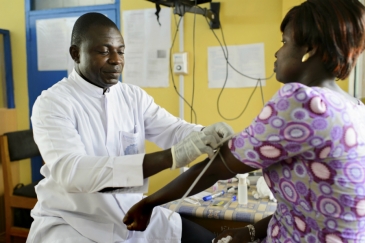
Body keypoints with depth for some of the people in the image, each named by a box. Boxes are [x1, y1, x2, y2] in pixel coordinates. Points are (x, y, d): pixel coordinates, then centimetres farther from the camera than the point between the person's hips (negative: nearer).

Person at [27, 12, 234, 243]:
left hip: (131, 213, 6)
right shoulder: (52, 103, -14)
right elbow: (70, 170, -29)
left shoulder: (134, 96, 5)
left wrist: (208, 135, -29)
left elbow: (174, 129, -4)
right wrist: (169, 158, -38)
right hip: (72, 221, -5)